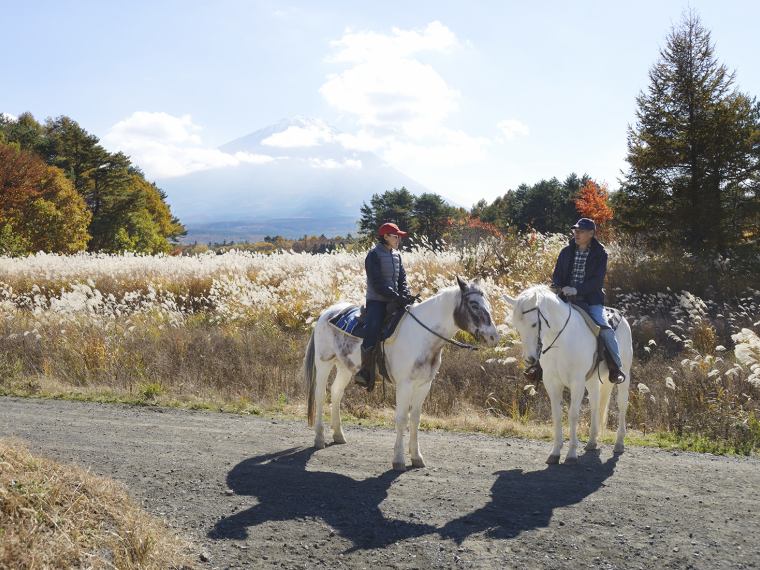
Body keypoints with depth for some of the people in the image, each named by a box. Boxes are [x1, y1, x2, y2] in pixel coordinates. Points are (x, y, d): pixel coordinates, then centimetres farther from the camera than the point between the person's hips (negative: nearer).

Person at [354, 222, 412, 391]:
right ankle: (365, 372, -29)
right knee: (372, 330, -30)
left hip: (394, 300, 8)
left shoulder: (397, 255, 16)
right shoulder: (374, 255, -8)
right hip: (377, 301, -7)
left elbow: (402, 279, 13)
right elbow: (378, 284, -16)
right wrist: (397, 298, -22)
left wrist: (405, 295, -8)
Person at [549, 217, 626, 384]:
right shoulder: (566, 251, 8)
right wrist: (556, 288, -11)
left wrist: (577, 290, -26)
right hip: (567, 298, 4)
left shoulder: (600, 254, -2)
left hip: (591, 300, -3)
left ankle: (616, 368, -13)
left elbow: (597, 281, -12)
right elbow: (557, 275, 13)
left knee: (605, 329, -23)